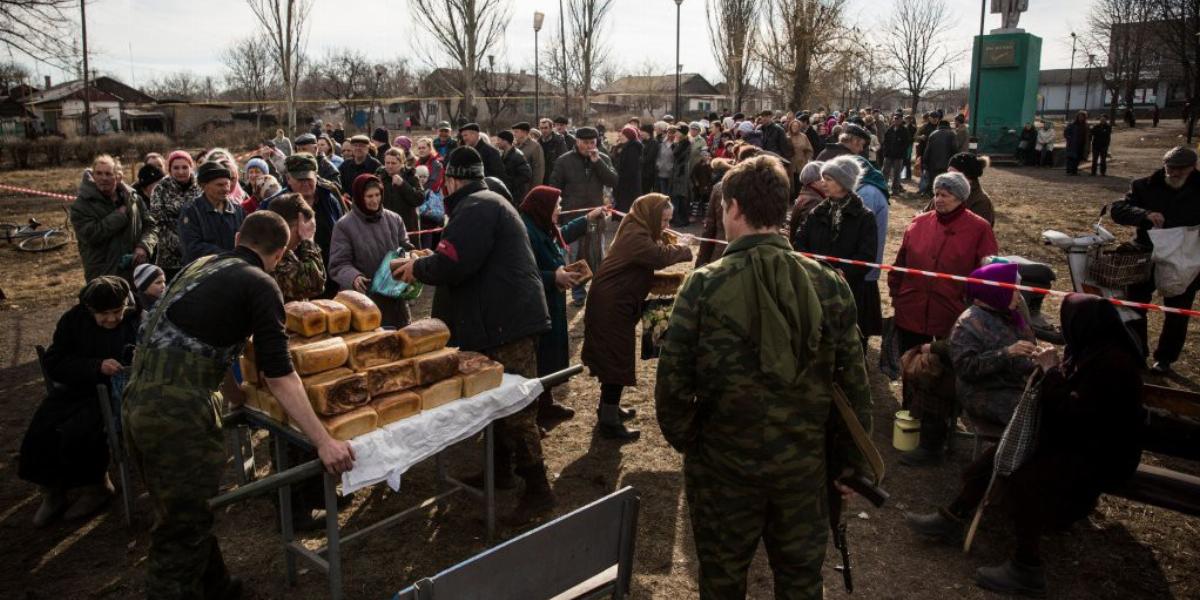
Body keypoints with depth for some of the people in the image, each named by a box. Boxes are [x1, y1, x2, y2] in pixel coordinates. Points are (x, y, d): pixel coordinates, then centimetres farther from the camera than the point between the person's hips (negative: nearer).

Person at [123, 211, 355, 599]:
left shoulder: (200, 266, 19)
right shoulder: (259, 284, -4)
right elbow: (278, 375, -12)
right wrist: (324, 442, -13)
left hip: (137, 397, 9)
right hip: (178, 409, -9)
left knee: (182, 512, 22)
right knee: (182, 529, 3)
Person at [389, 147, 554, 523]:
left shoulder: (476, 207, -15)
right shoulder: (488, 203, 20)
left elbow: (452, 265, -24)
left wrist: (417, 268, -6)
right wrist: (422, 264, 17)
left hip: (508, 321, -11)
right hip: (508, 317, 11)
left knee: (516, 406, -6)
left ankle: (537, 489, 2)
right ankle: (502, 469, 33)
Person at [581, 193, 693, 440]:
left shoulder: (638, 231, 14)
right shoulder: (635, 235, -19)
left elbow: (650, 261, 13)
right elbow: (660, 257, -30)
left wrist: (667, 243, 0)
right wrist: (682, 246, -15)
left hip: (615, 304, 11)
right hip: (612, 306, -11)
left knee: (613, 358, 20)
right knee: (616, 360, -5)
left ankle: (609, 407, 35)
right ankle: (608, 422, 2)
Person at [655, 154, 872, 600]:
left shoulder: (704, 286, -16)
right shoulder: (829, 284, -9)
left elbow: (673, 382, -14)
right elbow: (853, 385, -5)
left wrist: (685, 441, 5)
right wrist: (848, 462, 8)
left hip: (724, 463, -2)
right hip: (805, 464, 2)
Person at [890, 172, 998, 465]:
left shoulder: (978, 229, -5)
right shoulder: (918, 223, 5)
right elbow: (901, 263, 10)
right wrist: (896, 295, 6)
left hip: (952, 319, -4)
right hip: (911, 314, 4)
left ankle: (931, 444, 15)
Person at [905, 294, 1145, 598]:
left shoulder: (1112, 362, -26)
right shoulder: (1093, 348, 6)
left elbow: (1075, 410, -29)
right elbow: (1072, 392, 15)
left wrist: (1052, 372, -19)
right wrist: (1049, 368, -2)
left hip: (1100, 453, -10)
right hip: (1076, 438, 10)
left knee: (1024, 481, -27)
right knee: (1001, 454, 4)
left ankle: (1027, 570, -15)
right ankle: (952, 519, 12)